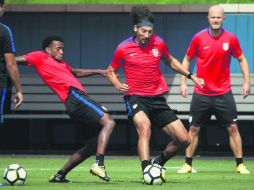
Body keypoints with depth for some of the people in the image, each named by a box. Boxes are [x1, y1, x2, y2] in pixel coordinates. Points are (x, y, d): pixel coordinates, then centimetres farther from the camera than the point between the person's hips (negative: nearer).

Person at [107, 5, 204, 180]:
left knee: (184, 139, -1)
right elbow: (111, 71, 11)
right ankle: (146, 169, -44)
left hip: (157, 98, 4)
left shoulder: (158, 43, 4)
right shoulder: (124, 49, -5)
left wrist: (191, 76, 20)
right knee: (144, 126, -37)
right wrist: (118, 85, -9)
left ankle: (158, 162, 23)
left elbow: (170, 61, 24)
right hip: (135, 98, -4)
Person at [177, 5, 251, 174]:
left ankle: (240, 165, 5)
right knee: (194, 129, 3)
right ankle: (188, 165, 13)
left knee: (233, 128, -2)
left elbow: (242, 59, 8)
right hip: (201, 94, 0)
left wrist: (246, 82, -1)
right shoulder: (199, 38, -5)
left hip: (223, 93, 0)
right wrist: (183, 82, 0)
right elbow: (187, 60, 7)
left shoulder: (231, 39, -5)